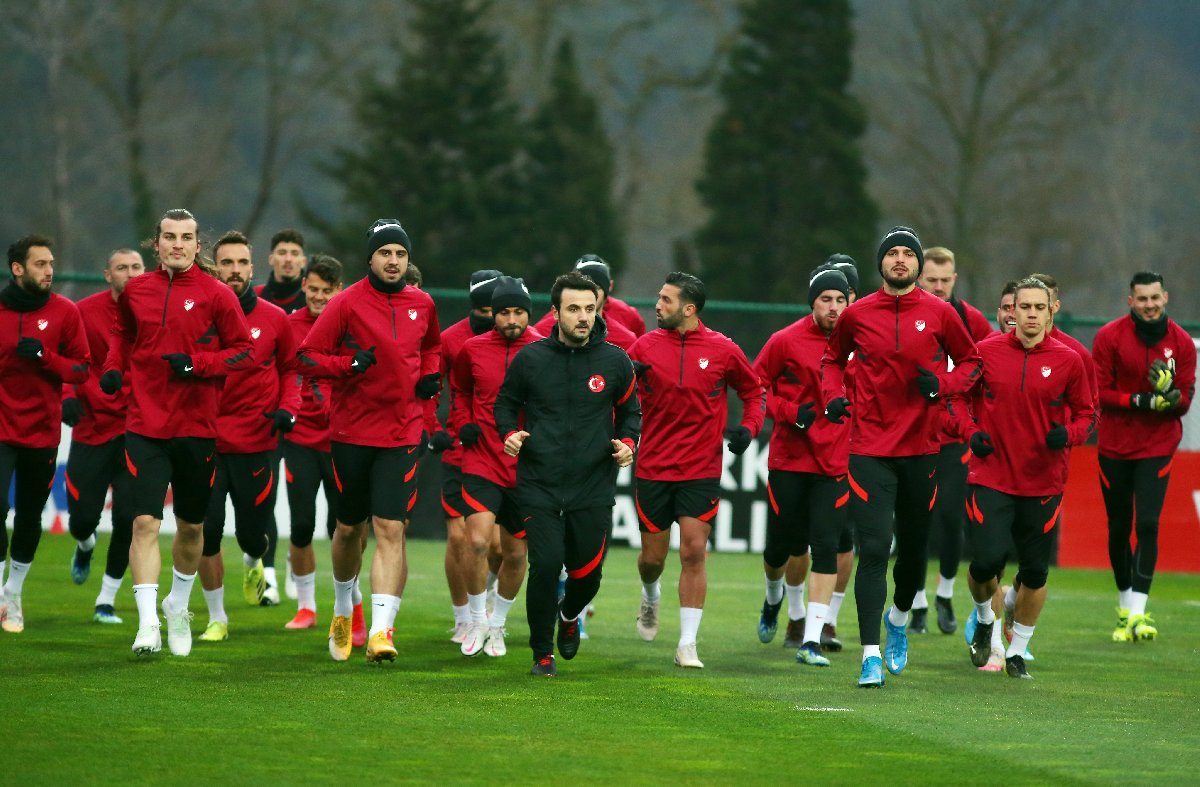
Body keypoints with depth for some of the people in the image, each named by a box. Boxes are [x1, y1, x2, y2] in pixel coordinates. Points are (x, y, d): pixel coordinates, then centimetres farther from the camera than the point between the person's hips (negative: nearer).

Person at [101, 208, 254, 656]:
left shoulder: (216, 295, -4)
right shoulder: (135, 291, 5)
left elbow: (245, 351, -3)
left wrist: (196, 363, -15)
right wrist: (113, 367, 6)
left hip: (196, 427, 0)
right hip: (145, 426, 0)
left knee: (192, 526, 12)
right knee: (145, 522, -13)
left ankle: (178, 607, 35)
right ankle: (148, 623, -14)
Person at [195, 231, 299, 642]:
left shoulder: (274, 319, 0)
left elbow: (290, 368, 14)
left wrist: (287, 408, -2)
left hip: (257, 443, 1)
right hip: (206, 441, -1)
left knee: (251, 534, 5)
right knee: (206, 533, -5)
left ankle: (254, 562, 44)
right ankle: (216, 618, 12)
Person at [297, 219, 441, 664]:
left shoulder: (422, 304, 6)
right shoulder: (347, 303, -6)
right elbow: (306, 358, -7)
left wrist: (430, 375, 7)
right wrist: (350, 364, -22)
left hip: (402, 434, 1)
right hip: (351, 431, -1)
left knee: (390, 530, -11)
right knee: (350, 528, 13)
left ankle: (381, 631, -16)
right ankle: (343, 610, 38)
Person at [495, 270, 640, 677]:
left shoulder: (614, 361, 2)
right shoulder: (531, 358, -1)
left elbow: (630, 410, 16)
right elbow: (506, 403, 13)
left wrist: (628, 442, -2)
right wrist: (509, 433, -7)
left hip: (594, 487, 1)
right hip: (539, 486, -1)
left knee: (587, 573, 1)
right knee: (545, 565, -12)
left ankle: (569, 614, 39)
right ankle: (542, 653, 8)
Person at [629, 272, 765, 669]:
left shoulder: (722, 350, -3)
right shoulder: (645, 347, -1)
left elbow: (753, 391, 12)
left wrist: (748, 428, -4)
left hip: (702, 469, -1)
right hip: (652, 468, 1)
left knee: (694, 552, -8)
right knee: (653, 556, 8)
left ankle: (687, 644, -3)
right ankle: (650, 598, 44)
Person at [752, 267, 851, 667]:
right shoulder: (786, 342, -7)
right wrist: (789, 413, -12)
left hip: (835, 464, 1)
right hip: (789, 458, -1)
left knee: (826, 547, -9)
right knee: (780, 545, 8)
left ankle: (811, 641, -7)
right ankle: (773, 599, 44)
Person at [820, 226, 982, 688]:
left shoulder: (939, 313, 1)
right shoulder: (857, 315, 2)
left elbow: (970, 362, 12)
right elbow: (832, 358, 19)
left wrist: (942, 384, -8)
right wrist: (834, 396, 1)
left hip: (920, 448, 1)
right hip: (869, 448, -1)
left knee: (914, 548, 12)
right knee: (873, 550, -11)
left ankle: (899, 618, 42)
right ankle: (871, 654, -11)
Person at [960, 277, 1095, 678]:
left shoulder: (1068, 360, -1)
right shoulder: (986, 351, -1)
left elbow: (1086, 413, 8)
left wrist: (1068, 433, -13)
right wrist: (971, 431, -5)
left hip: (1043, 482, 1)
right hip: (991, 476, -1)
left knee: (1035, 572, 6)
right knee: (986, 562, -12)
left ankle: (1017, 651, 24)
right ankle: (984, 619, 21)